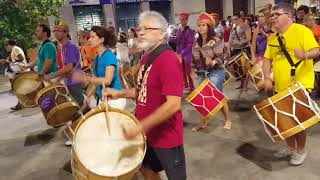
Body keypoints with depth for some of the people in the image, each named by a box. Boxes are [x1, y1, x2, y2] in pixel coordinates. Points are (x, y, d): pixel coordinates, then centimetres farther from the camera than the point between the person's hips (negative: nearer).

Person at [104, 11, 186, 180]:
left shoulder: (169, 59, -24)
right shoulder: (146, 57, 6)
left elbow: (173, 104, -30)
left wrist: (140, 126, -27)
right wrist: (120, 93, 2)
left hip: (166, 135, -8)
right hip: (148, 132, 9)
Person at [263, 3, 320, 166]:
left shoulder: (302, 31, -10)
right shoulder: (272, 38, 10)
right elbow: (267, 59, 11)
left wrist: (305, 55, -39)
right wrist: (267, 78, -4)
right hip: (280, 87, 7)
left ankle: (301, 151, 24)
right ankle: (290, 148, 34)